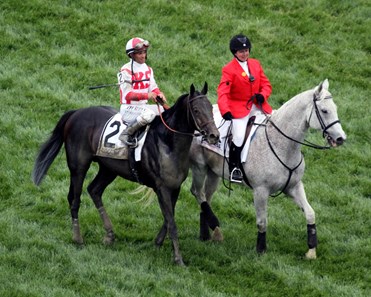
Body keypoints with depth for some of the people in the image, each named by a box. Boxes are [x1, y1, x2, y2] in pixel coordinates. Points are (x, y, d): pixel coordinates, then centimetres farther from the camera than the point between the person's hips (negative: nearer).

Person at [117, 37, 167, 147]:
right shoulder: (126, 70, -12)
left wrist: (159, 94, -13)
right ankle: (126, 134, -21)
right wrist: (147, 95, -29)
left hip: (143, 106, 8)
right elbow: (128, 94, -17)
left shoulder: (148, 69, 12)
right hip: (128, 108, -8)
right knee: (149, 114, -37)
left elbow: (153, 88, 12)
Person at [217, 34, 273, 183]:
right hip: (239, 108, -5)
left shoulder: (255, 64, 9)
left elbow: (266, 84, 11)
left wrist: (262, 95, -13)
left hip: (257, 105, 5)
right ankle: (234, 168, -4)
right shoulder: (229, 69, -8)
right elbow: (223, 92, -17)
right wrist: (225, 111, -31)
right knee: (238, 138, -21)